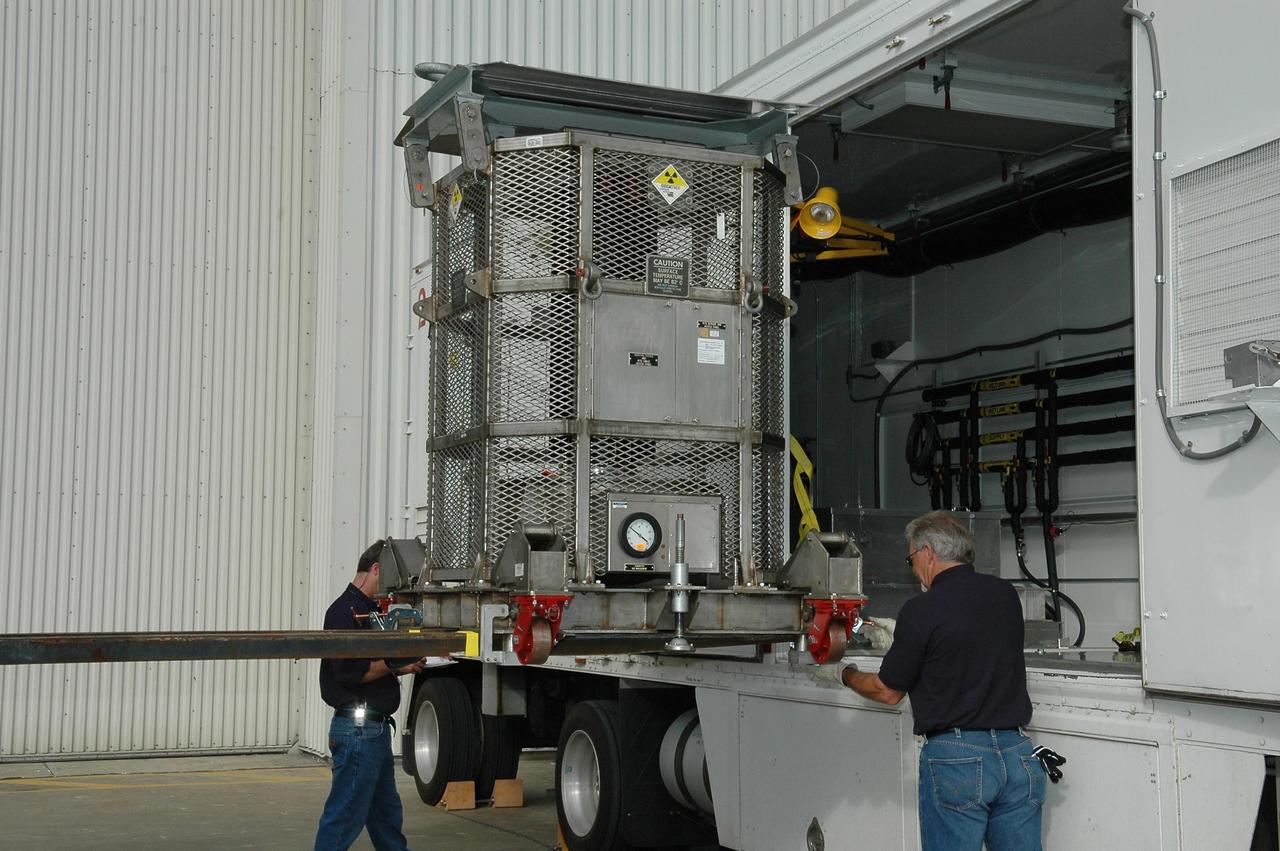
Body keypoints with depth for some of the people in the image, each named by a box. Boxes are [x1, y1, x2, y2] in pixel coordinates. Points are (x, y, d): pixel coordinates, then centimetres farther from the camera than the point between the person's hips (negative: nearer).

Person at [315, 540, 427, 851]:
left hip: (375, 728, 10)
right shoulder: (346, 610, -15)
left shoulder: (368, 610, 17)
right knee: (345, 817, -6)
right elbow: (349, 672, -23)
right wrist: (395, 664, -13)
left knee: (387, 814, 17)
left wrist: (404, 666, 5)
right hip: (358, 728, -10)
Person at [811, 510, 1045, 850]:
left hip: (955, 757, -5)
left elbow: (888, 692, 0)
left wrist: (843, 675, 20)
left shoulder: (921, 610, -10)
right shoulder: (1006, 594, 7)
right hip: (1017, 753, 5)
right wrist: (898, 635, 37)